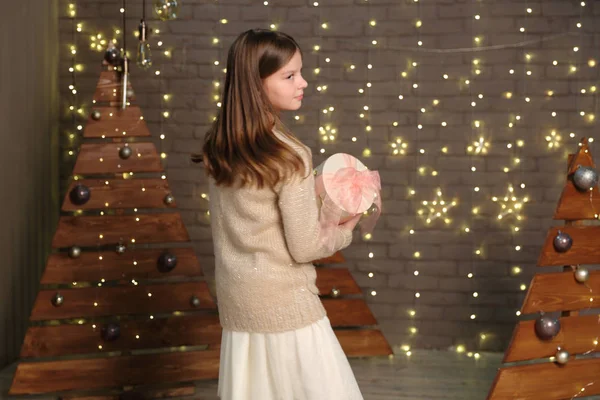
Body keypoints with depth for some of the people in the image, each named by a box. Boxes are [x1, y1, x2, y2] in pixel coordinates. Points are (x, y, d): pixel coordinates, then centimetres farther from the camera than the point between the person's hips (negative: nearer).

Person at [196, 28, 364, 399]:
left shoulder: (219, 148, 2)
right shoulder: (290, 157, -19)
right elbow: (304, 248, -16)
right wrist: (344, 231, 2)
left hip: (236, 298, 7)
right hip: (283, 300, -7)